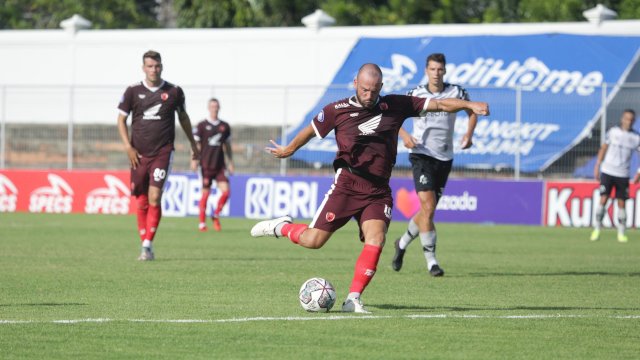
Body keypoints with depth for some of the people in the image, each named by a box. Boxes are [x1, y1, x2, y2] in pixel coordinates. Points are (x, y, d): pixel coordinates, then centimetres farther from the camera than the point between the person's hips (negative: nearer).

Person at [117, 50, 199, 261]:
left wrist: (193, 144, 25)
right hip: (139, 154, 1)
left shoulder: (174, 92, 3)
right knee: (141, 202, 4)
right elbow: (121, 119, 7)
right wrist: (128, 147, -4)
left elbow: (183, 117, 18)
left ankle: (148, 245, -13)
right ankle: (145, 246, 13)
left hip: (163, 152, -1)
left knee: (154, 197, -15)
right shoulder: (133, 91, 2)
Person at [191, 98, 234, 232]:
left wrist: (230, 162, 17)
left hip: (220, 165, 3)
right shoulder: (202, 125, 0)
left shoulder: (225, 126, 10)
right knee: (205, 193, -2)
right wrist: (194, 160, -9)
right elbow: (195, 144, 0)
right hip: (206, 164, -3)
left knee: (225, 191, -9)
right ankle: (202, 222, 8)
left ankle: (216, 216, 13)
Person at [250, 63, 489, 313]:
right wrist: (289, 150, 28)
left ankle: (353, 299, -14)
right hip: (347, 186, -2)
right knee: (313, 241, -7)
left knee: (376, 239, -20)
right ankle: (282, 227, 25)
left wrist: (469, 105, -10)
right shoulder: (337, 111, -3)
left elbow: (438, 104, 2)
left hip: (378, 192, 2)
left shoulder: (397, 106, 1)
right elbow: (311, 131, 14)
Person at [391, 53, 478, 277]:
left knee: (427, 212, 12)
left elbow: (472, 112, 14)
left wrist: (468, 134, -4)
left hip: (444, 158, 3)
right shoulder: (416, 95, -4)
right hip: (422, 156, -3)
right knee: (428, 208, -17)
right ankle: (431, 260, -12)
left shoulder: (456, 93, 0)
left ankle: (402, 243, 38)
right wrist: (405, 136, -17)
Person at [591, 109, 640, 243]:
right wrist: (597, 166, 6)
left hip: (623, 175, 1)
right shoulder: (613, 132, 2)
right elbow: (604, 148, 10)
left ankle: (621, 233, 11)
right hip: (607, 171, -1)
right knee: (603, 199, -8)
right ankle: (597, 229, 1)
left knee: (621, 203, 2)